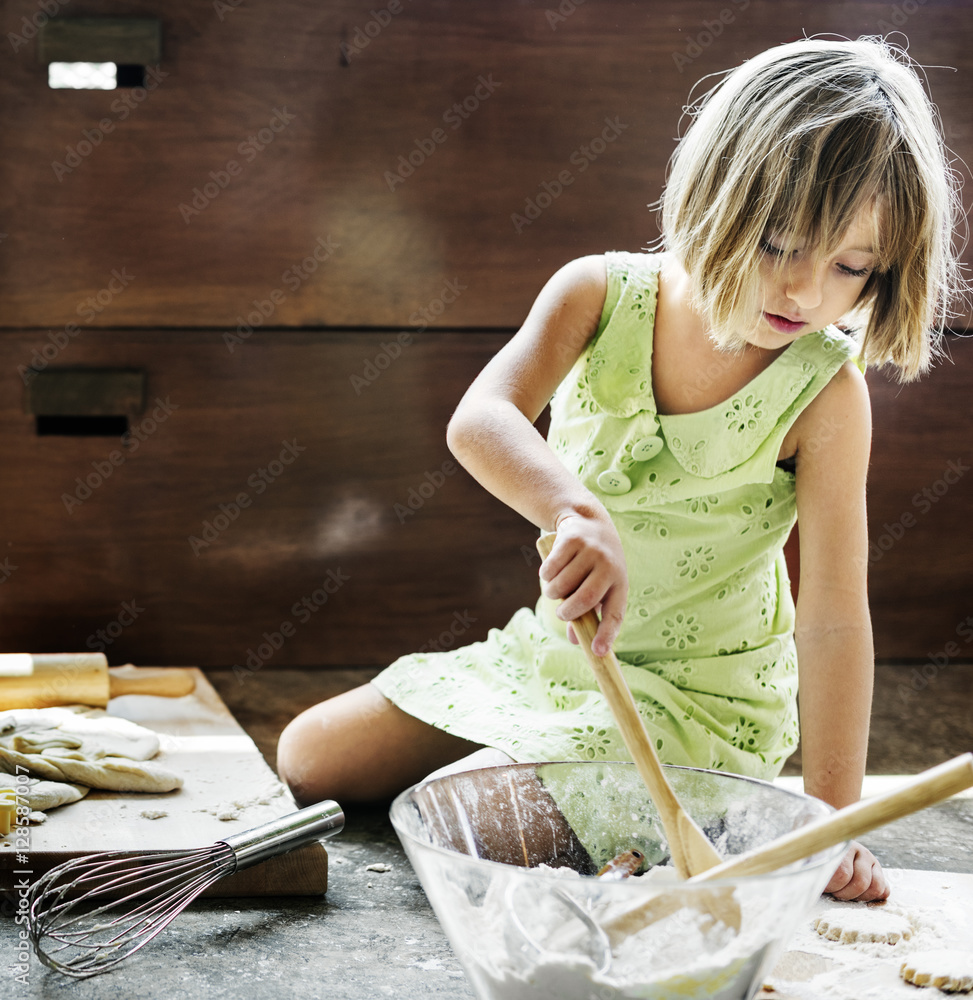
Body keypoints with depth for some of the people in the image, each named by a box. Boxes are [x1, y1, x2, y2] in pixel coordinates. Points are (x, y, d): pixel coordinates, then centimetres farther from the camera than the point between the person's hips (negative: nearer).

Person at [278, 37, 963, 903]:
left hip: (699, 703, -4)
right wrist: (575, 509, -52)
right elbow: (480, 421, -31)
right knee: (311, 759, 10)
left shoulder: (823, 393, -19)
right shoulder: (602, 294, -13)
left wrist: (833, 821, -23)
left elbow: (835, 615, -19)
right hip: (556, 655, 5)